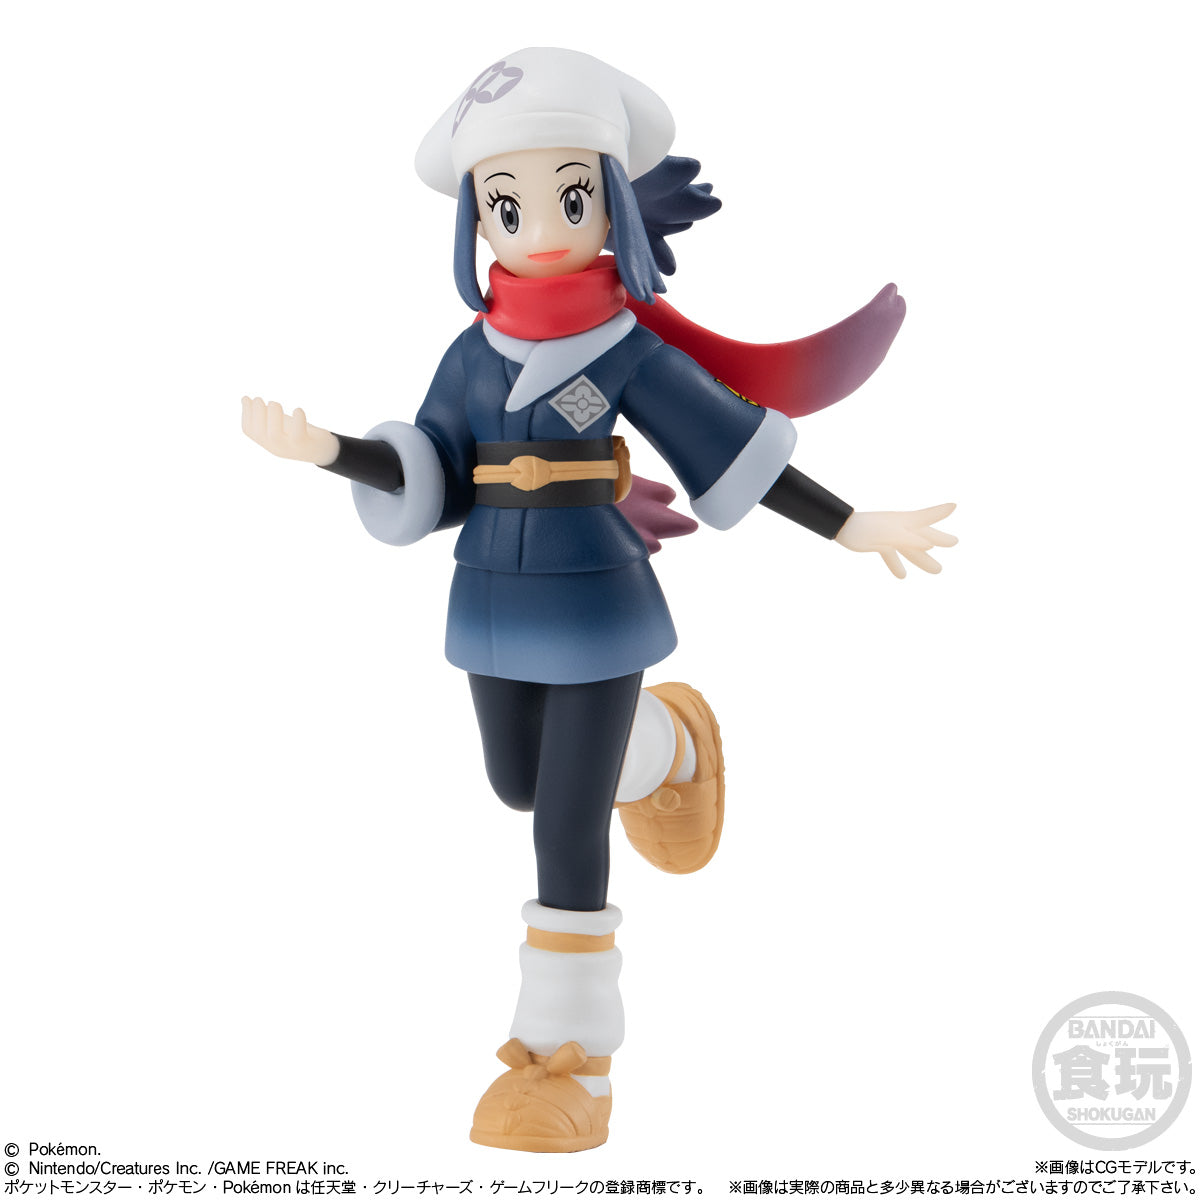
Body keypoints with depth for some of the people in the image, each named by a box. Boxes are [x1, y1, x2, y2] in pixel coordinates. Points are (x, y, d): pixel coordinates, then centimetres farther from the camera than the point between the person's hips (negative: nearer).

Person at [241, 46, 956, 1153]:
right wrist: (328, 451, -12)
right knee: (520, 787, 20)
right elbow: (427, 476, 1)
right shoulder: (475, 352, 1)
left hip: (596, 605, -5)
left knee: (567, 830, -1)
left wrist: (851, 526, -9)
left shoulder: (630, 349, -10)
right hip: (496, 605, 5)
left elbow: (740, 452, -7)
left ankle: (570, 1052, 15)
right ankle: (658, 746, 49)